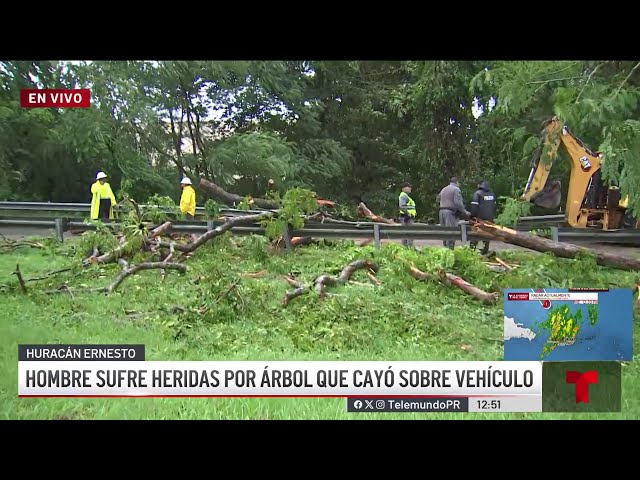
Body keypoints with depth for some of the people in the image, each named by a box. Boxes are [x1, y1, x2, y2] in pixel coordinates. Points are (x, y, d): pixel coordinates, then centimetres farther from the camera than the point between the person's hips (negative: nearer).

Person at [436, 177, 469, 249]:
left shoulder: (443, 189, 19)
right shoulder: (456, 189, -4)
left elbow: (437, 199, 29)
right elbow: (458, 203, -14)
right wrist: (465, 212, -9)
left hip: (442, 211, 7)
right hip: (451, 212, -7)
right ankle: (450, 249, -10)